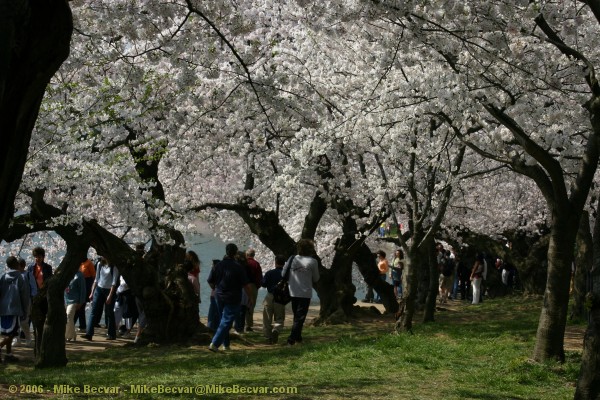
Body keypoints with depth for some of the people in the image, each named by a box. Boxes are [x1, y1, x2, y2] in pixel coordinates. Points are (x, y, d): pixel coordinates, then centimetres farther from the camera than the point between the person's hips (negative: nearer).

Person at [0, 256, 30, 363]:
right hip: (15, 309, -5)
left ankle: (9, 354, 14)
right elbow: (25, 296, -2)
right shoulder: (21, 277, -3)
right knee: (12, 333, -4)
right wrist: (25, 312, 5)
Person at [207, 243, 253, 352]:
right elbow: (246, 284, -12)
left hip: (219, 297, 5)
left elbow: (210, 281, 8)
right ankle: (214, 344, -14)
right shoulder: (238, 267, -13)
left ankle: (226, 345, 23)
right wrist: (250, 297, 3)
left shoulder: (218, 266, 1)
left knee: (224, 320, 19)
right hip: (233, 299, -5)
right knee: (226, 322, -4)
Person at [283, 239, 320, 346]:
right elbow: (316, 279, 0)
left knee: (296, 316, 19)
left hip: (293, 293, 4)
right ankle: (291, 339, -10)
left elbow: (283, 274, 5)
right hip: (305, 293, -4)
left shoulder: (292, 259, 0)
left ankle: (298, 337, 26)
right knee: (300, 318, -1)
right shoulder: (313, 262, -8)